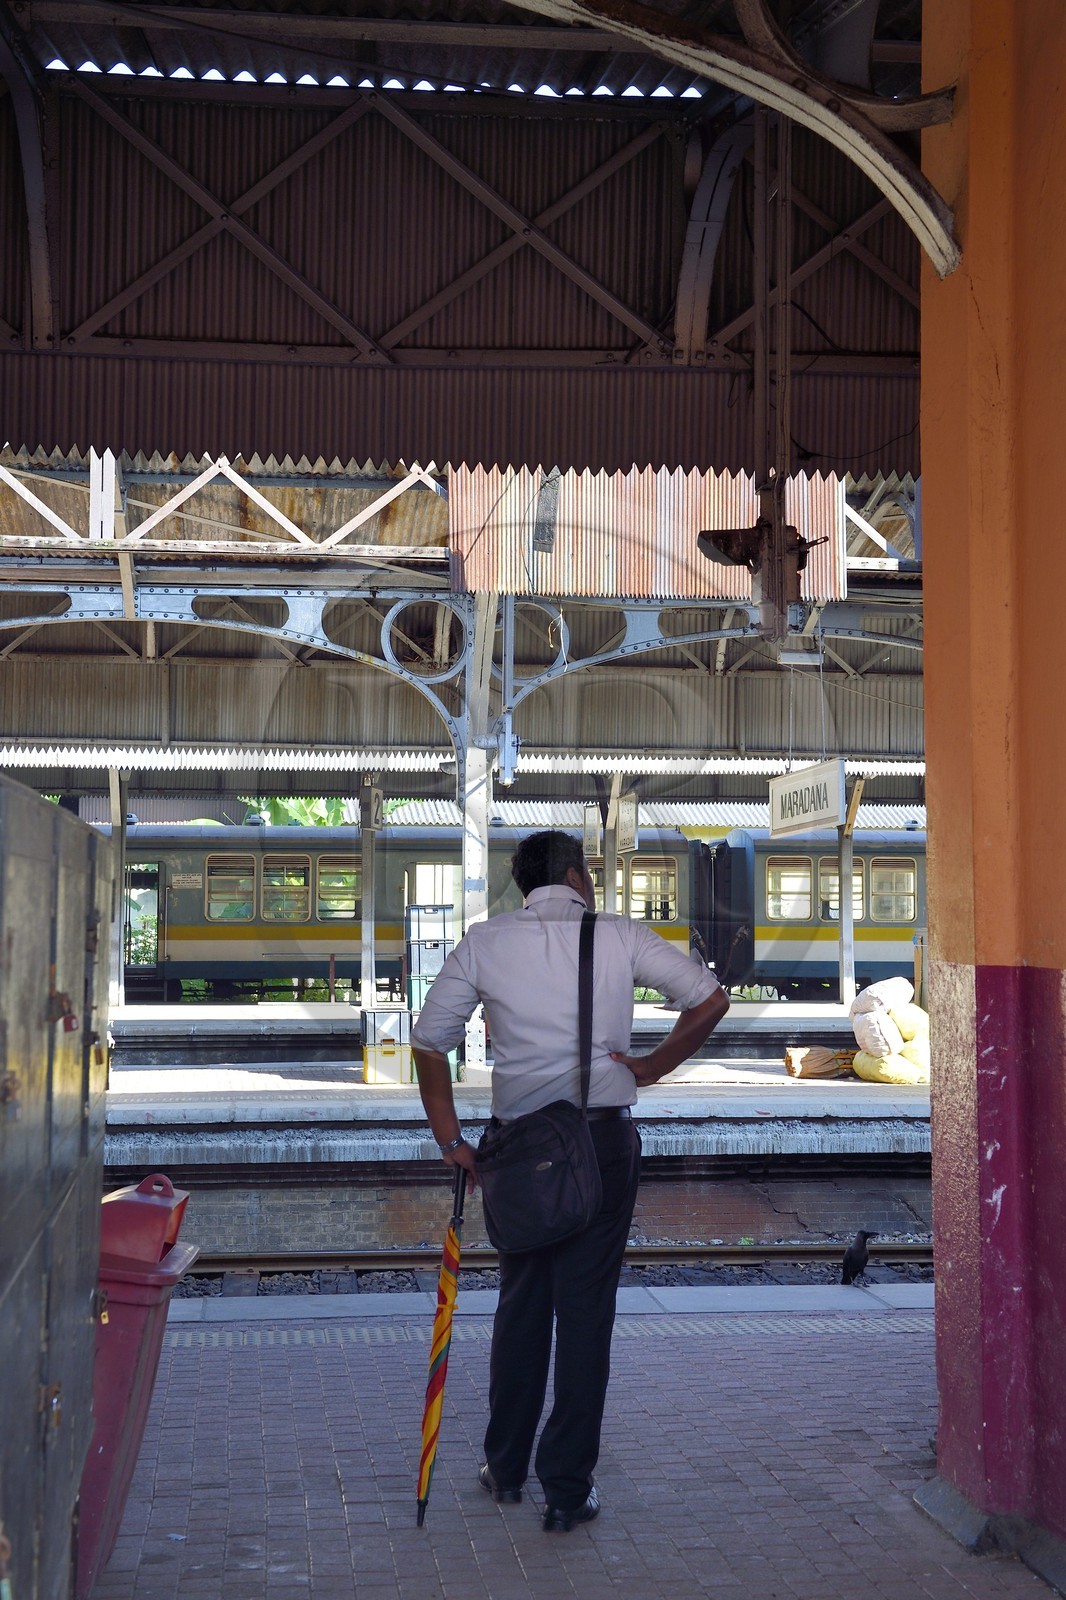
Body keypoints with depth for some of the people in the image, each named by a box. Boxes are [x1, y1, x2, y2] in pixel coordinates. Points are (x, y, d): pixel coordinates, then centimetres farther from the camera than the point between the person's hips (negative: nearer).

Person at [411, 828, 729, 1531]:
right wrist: (650, 1068, 4)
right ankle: (568, 1489, 8)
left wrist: (451, 1140, 6)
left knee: (521, 1303, 17)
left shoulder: (485, 941, 3)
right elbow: (711, 999, -3)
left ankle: (507, 1468, 28)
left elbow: (430, 1041, 2)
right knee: (586, 1309, 4)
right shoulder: (621, 936, 0)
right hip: (605, 1138, -2)